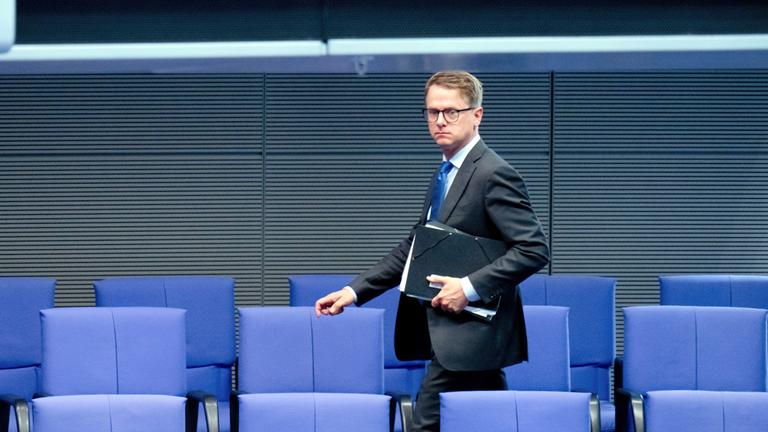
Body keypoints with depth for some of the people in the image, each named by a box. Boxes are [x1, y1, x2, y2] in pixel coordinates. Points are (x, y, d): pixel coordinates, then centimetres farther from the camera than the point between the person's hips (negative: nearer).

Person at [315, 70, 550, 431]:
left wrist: (470, 286, -23)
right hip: (453, 334, 9)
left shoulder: (494, 175, -13)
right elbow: (413, 249, 20)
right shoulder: (445, 174, 17)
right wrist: (354, 291, 11)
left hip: (469, 336, -9)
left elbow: (534, 249, -18)